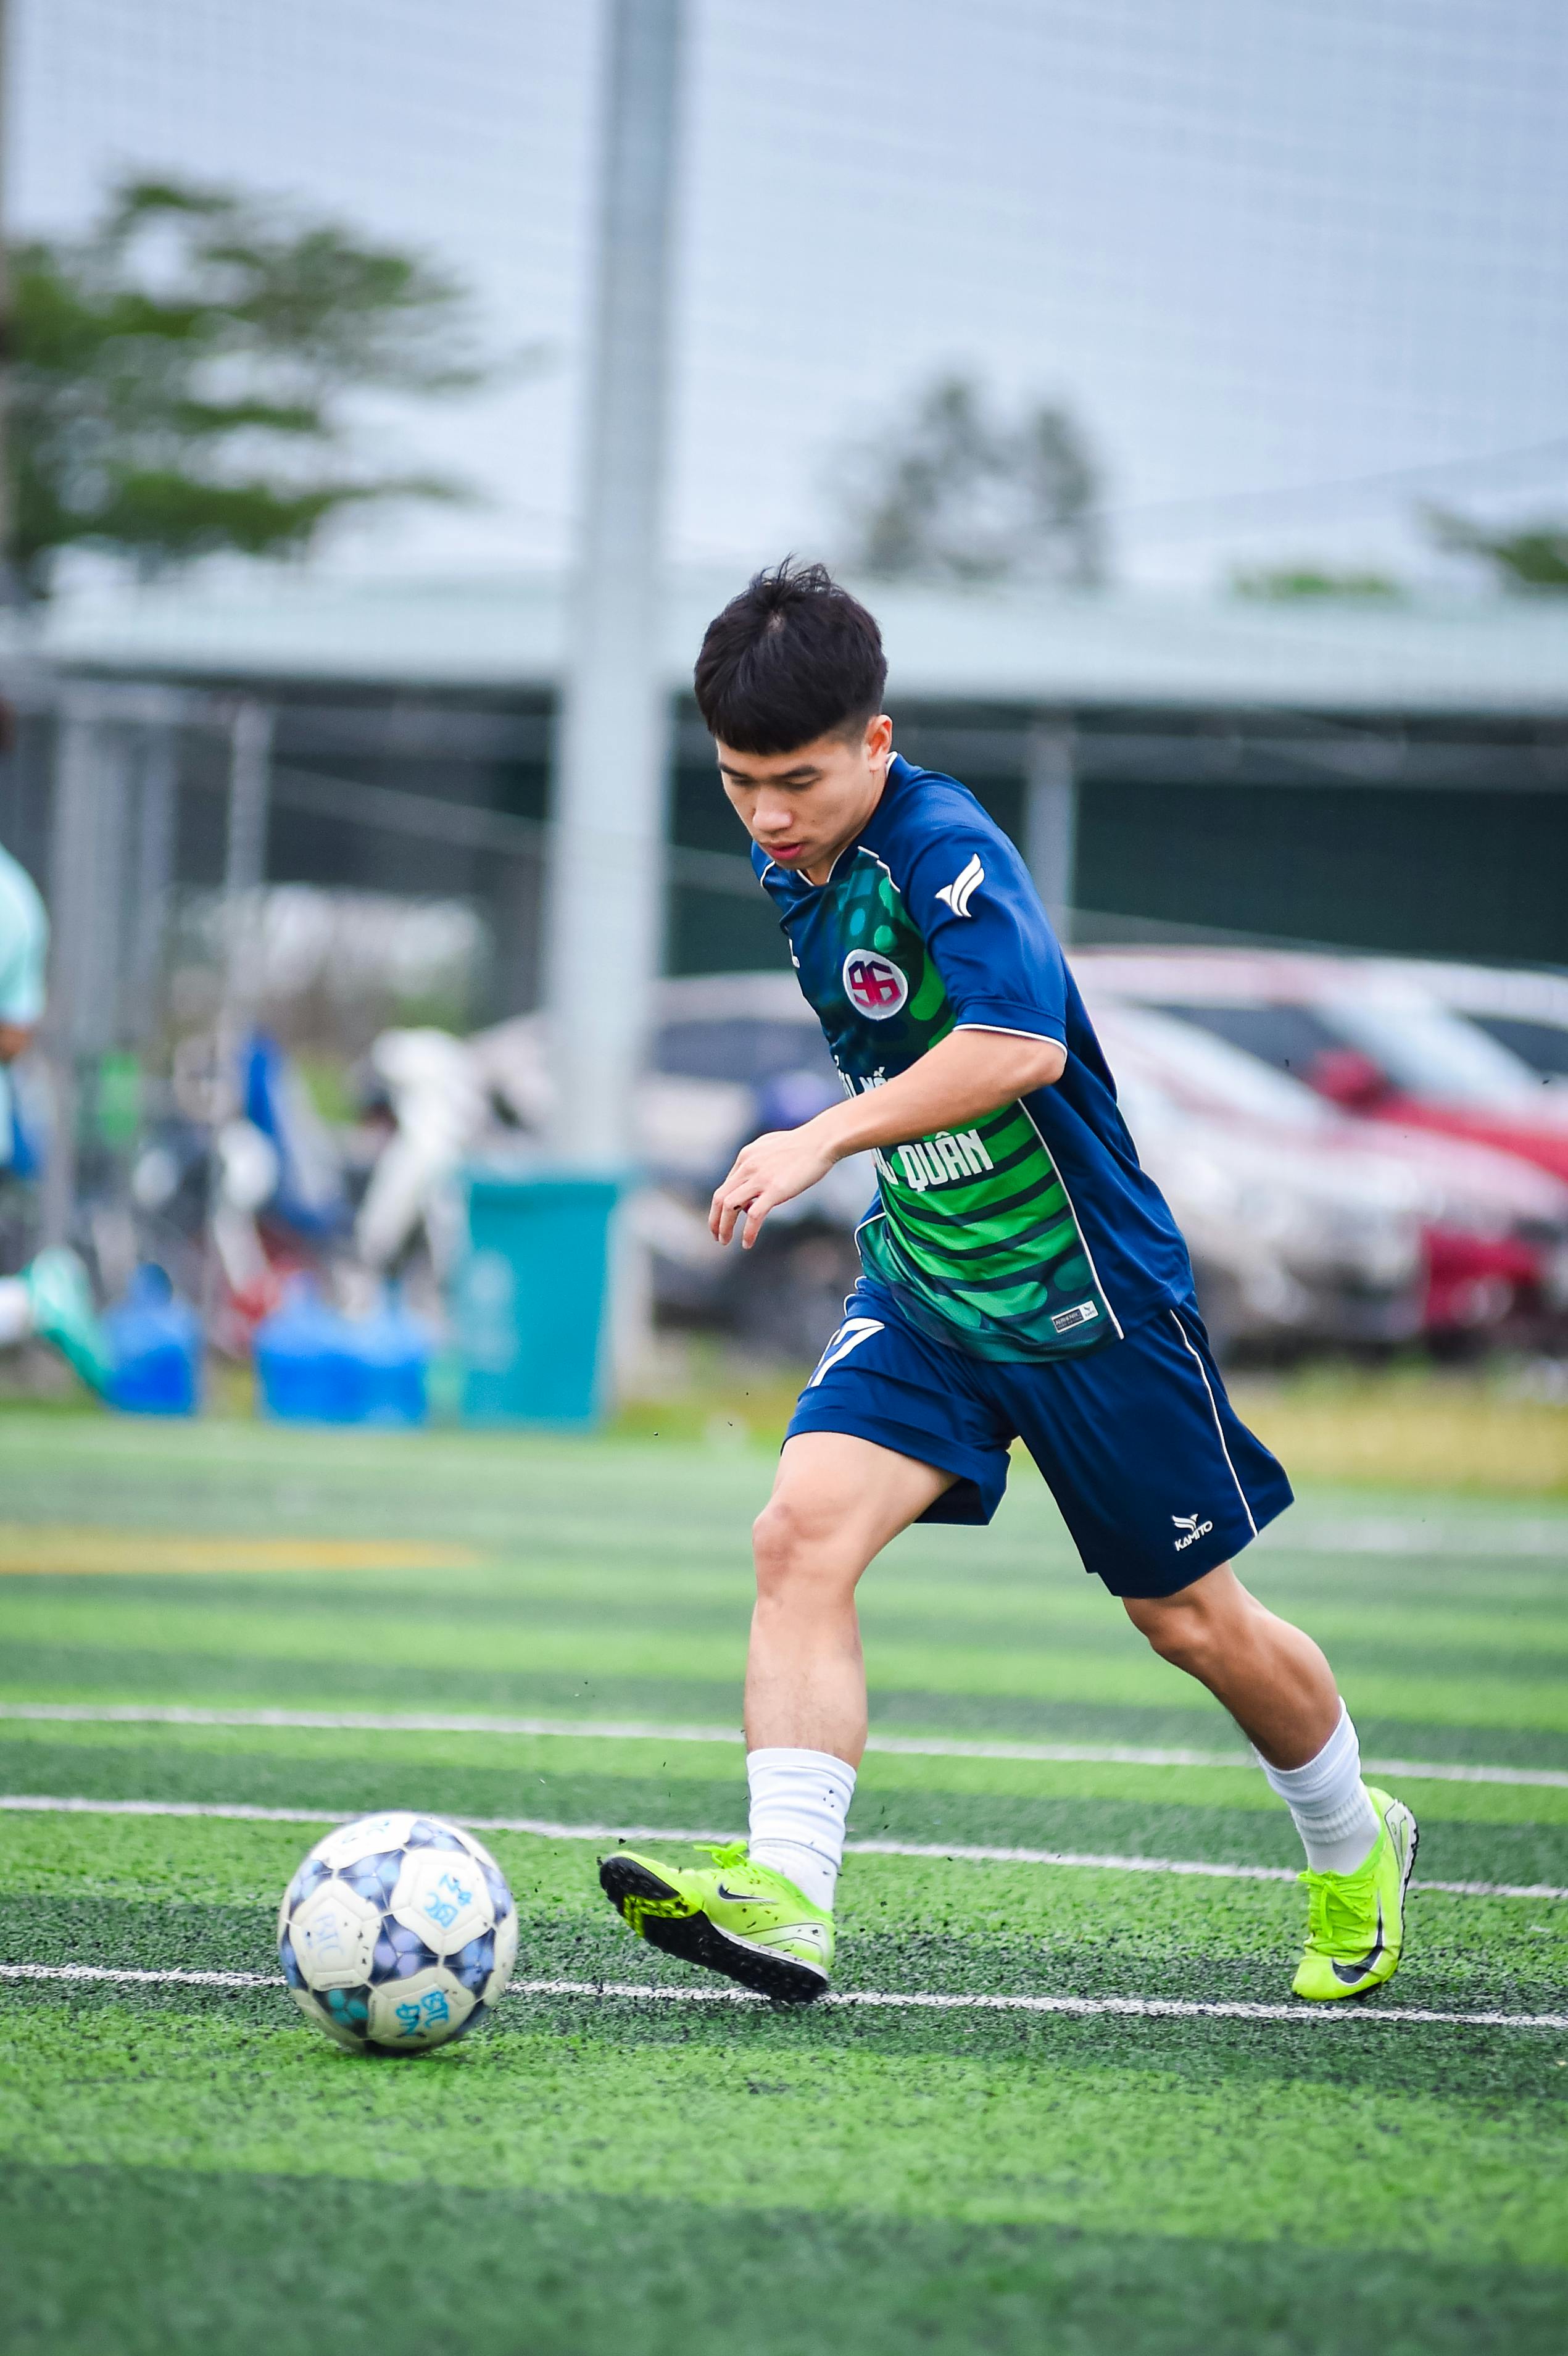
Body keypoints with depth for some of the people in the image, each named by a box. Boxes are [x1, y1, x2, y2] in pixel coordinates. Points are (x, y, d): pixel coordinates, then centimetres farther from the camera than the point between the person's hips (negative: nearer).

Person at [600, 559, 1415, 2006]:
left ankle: (1359, 1852, 35)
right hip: (922, 1290, 7)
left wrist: (825, 1139, -40)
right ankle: (786, 1898, -25)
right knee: (803, 1531, -18)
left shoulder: (944, 849, -23)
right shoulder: (791, 868, 4)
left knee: (1192, 1620, 7)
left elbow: (1021, 1042, -38)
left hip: (1087, 1291, -6)